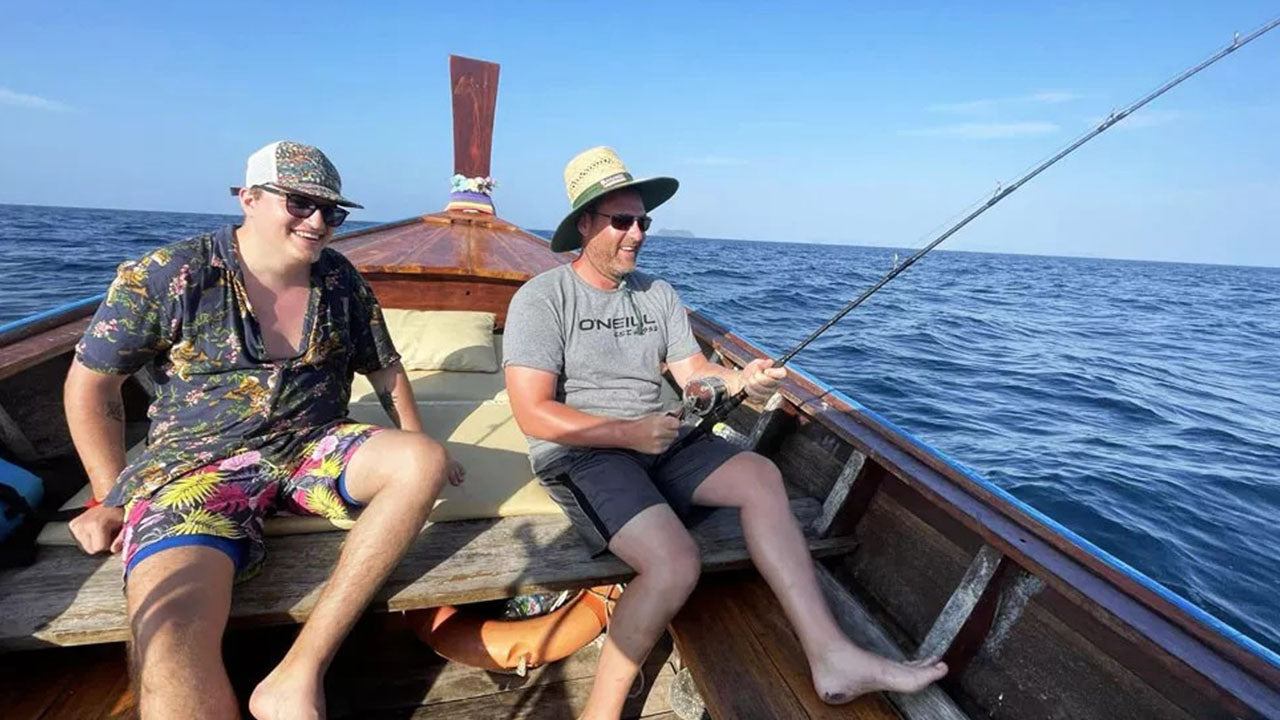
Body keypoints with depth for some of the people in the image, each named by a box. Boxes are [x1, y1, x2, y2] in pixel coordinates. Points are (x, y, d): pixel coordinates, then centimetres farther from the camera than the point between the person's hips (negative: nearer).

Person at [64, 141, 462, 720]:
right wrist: (111, 498, 0)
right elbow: (91, 385, 4)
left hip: (314, 449, 4)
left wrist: (416, 448, 8)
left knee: (423, 461, -26)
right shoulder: (168, 275, -5)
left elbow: (384, 368, 14)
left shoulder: (340, 280, 4)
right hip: (197, 462, -3)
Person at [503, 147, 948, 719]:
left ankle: (830, 656, -14)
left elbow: (694, 373, 8)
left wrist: (739, 380, -14)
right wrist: (628, 434, -18)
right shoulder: (542, 299, -6)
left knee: (759, 477, -15)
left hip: (657, 442, 6)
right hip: (581, 454, -6)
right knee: (675, 564, -28)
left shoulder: (657, 294, 13)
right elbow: (533, 414, -13)